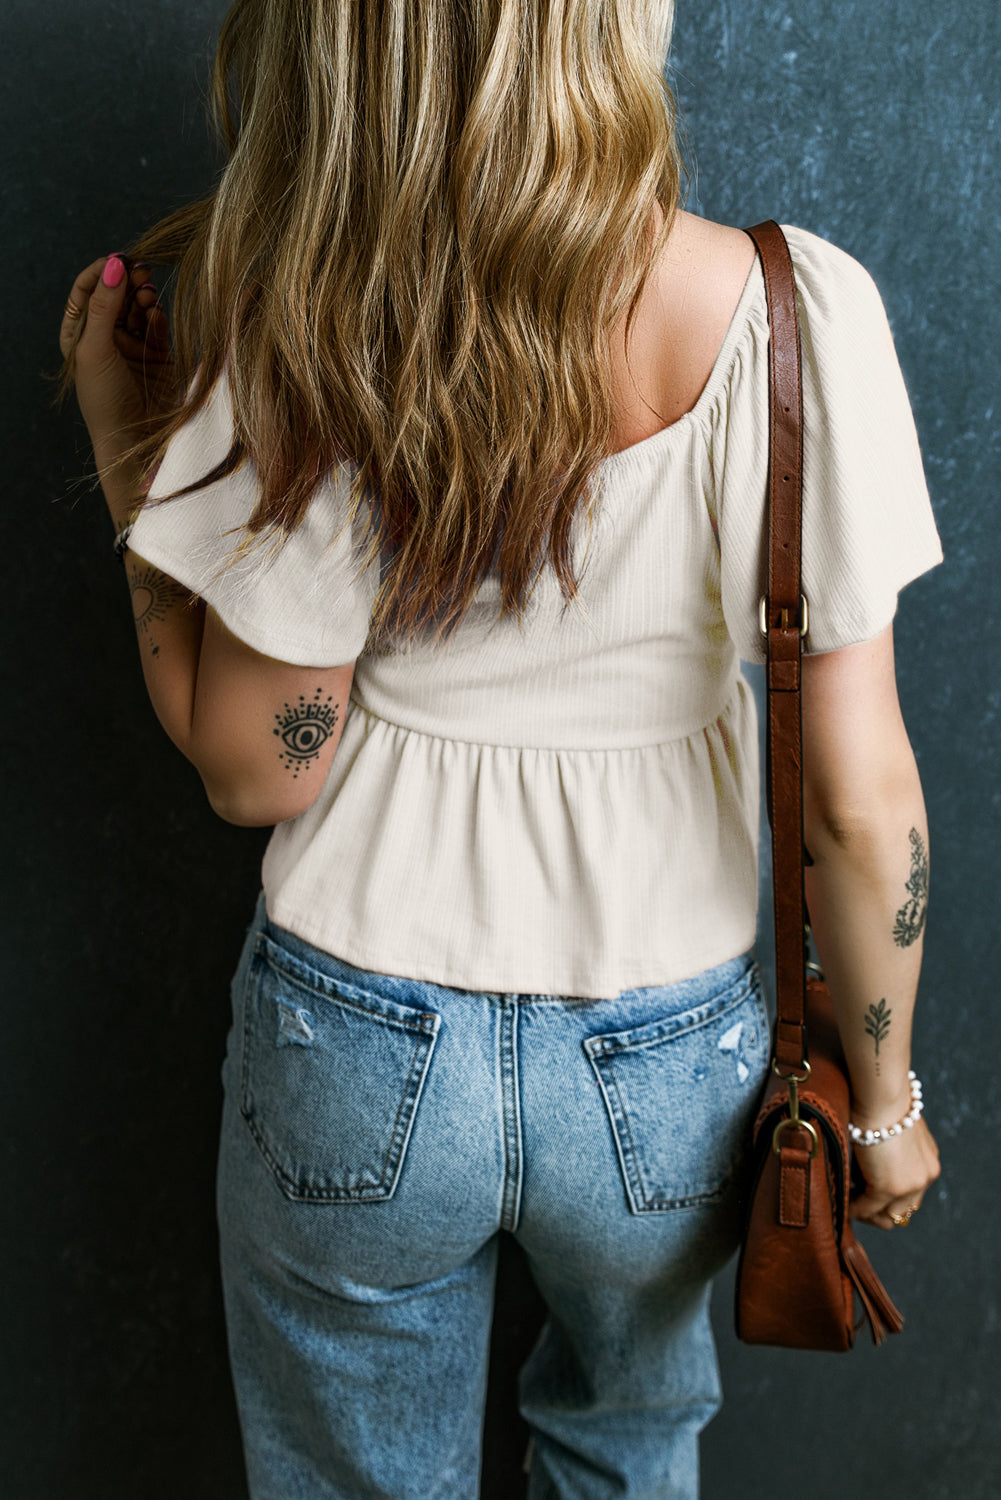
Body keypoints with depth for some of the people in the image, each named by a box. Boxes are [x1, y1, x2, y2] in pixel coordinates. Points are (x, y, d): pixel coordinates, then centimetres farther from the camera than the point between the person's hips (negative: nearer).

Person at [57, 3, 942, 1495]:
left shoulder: (298, 332, -20)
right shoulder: (799, 311, -19)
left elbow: (257, 770, -11)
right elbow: (859, 800, -16)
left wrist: (130, 451, -2)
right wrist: (882, 1095, 1)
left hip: (353, 1060, 0)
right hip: (670, 1065, 1)